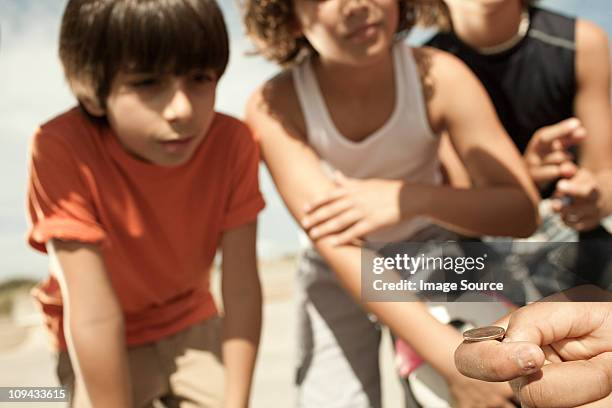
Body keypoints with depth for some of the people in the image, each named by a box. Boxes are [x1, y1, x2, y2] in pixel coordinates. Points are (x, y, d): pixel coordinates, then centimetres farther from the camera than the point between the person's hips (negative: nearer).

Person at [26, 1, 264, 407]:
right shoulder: (63, 149, -33)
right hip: (106, 351, -2)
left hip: (193, 325, 3)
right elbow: (96, 319, -31)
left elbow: (242, 291, -22)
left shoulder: (232, 143, -23)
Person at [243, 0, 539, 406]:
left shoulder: (439, 77, -23)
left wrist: (412, 197, -41)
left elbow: (522, 209, -22)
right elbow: (334, 240, -34)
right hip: (337, 276, 0)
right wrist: (453, 357, -43)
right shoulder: (273, 106, -26)